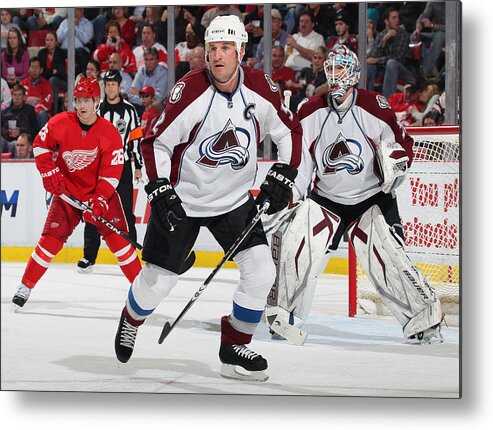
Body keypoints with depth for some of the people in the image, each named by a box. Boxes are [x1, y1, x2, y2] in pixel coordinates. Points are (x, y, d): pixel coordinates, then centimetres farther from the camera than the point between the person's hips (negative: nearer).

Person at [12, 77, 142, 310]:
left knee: (117, 237, -11)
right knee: (51, 238, -4)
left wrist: (101, 199, -27)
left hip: (100, 192, -1)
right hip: (67, 191, 1)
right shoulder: (60, 123, -11)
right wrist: (50, 173, -7)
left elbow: (112, 171, -16)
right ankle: (25, 286, 7)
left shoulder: (110, 133, -16)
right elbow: (40, 145, 3)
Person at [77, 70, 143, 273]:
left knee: (125, 213, -3)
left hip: (122, 167, -2)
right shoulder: (96, 109, 8)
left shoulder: (129, 110, 3)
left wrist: (138, 166, -1)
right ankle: (89, 256, 5)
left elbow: (136, 138, 3)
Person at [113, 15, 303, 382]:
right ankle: (131, 321, 37)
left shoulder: (261, 90, -11)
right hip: (182, 200, -3)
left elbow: (289, 132, 6)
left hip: (235, 200, 3)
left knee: (261, 270, -11)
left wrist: (282, 177, -4)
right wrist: (160, 193, -20)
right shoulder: (190, 91, -21)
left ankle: (234, 346, 8)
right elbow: (156, 142, -12)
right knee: (158, 280, 3)